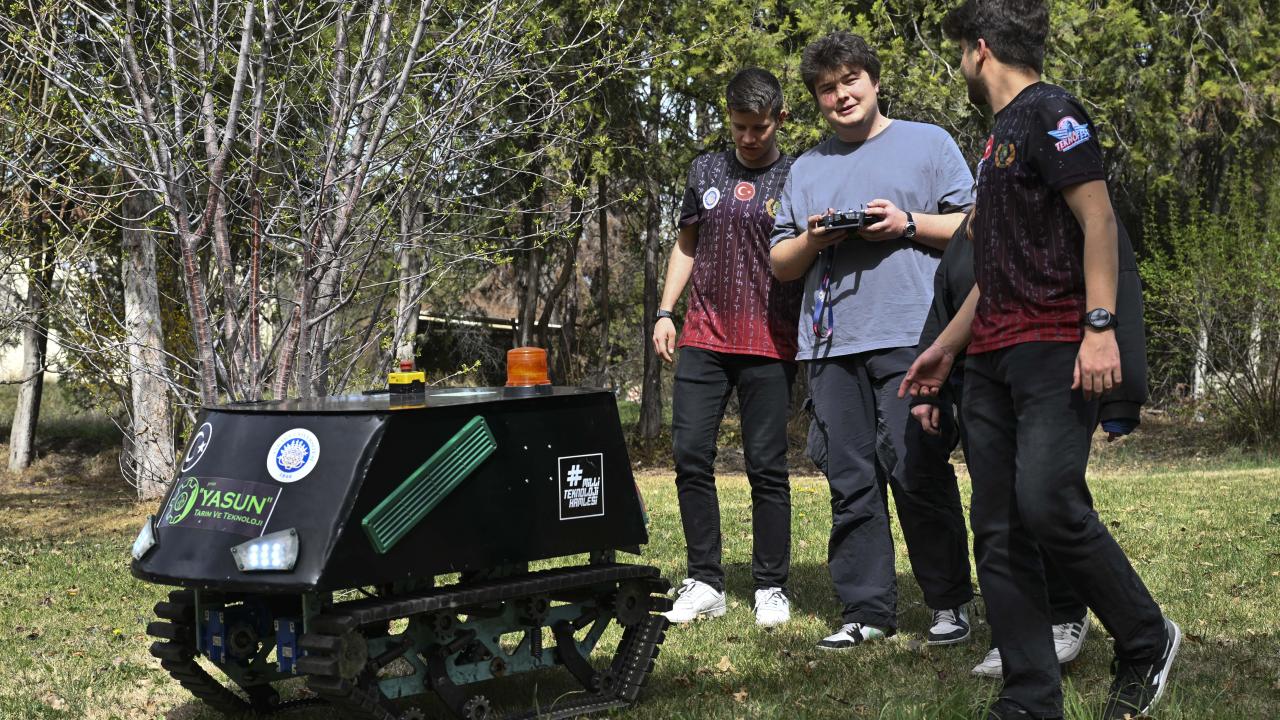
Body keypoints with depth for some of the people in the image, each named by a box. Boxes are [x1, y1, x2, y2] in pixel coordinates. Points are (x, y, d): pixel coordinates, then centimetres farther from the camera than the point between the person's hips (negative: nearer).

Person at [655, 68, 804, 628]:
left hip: (769, 344, -3)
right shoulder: (707, 171, 14)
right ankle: (705, 582, 6)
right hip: (703, 337, 3)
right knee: (690, 456, -3)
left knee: (766, 466, -2)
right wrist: (665, 312, 12)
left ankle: (771, 587, 7)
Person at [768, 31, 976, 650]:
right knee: (850, 481, 3)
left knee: (915, 470, -8)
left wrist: (908, 223, -9)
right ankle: (867, 610, 9)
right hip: (831, 343, 4)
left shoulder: (928, 143, 10)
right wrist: (811, 240, 1)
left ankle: (950, 602, 4)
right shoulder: (807, 168, 22)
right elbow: (780, 264, 21)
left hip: (910, 337, -4)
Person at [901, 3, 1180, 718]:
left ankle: (1148, 640, 3)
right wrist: (945, 348, 27)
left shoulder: (1051, 112, -3)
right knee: (1000, 533, 2)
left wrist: (1100, 328, -22)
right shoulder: (1003, 135, 24)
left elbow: (1098, 219, -13)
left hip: (1056, 347, -9)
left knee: (1049, 505, -19)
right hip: (993, 358, 9)